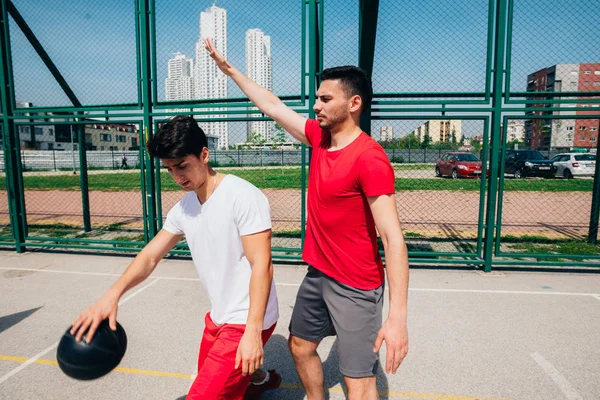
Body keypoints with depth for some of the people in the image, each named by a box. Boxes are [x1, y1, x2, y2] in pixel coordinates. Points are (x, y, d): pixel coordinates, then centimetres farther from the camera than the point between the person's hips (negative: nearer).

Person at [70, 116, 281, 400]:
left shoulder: (243, 197, -21)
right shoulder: (183, 208, 3)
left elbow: (261, 265, -23)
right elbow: (150, 256, 4)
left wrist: (253, 330, -26)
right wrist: (113, 294, -13)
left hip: (247, 322, -8)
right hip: (218, 317, 8)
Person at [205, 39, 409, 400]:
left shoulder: (370, 158, -23)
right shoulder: (320, 136, 0)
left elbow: (393, 238, -26)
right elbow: (274, 107, 13)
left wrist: (398, 317, -30)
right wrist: (229, 69, 20)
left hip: (356, 287, -8)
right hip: (318, 274, 8)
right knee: (300, 348, 23)